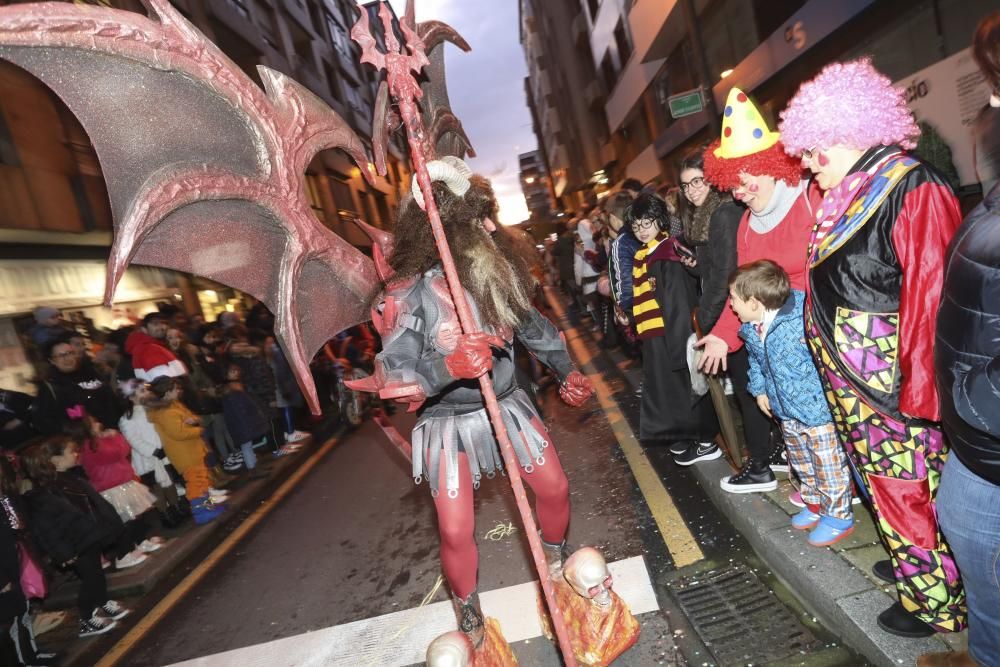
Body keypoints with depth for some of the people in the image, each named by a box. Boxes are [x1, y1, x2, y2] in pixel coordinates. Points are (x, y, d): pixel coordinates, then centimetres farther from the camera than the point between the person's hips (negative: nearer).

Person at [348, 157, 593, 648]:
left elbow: (531, 325, 10)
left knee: (555, 488, 13)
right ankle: (468, 614, 35)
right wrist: (449, 368, -43)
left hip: (506, 405, 5)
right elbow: (391, 378, -26)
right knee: (456, 532, 1)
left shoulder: (496, 275, -7)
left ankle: (555, 564, 47)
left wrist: (566, 371, 19)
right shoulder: (409, 294, -23)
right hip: (448, 424, -4)